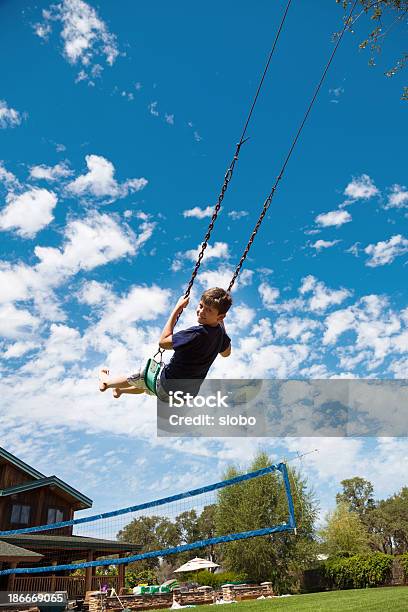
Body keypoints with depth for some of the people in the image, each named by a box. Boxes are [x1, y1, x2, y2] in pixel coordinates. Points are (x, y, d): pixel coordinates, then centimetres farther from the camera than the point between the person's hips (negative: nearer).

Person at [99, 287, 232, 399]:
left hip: (168, 390, -7)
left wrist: (177, 308, -24)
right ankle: (121, 390, 61)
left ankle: (107, 381, 50)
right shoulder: (220, 331, -10)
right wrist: (221, 322, 9)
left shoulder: (197, 333, -34)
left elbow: (163, 341, -26)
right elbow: (226, 353, 12)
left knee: (138, 376, 22)